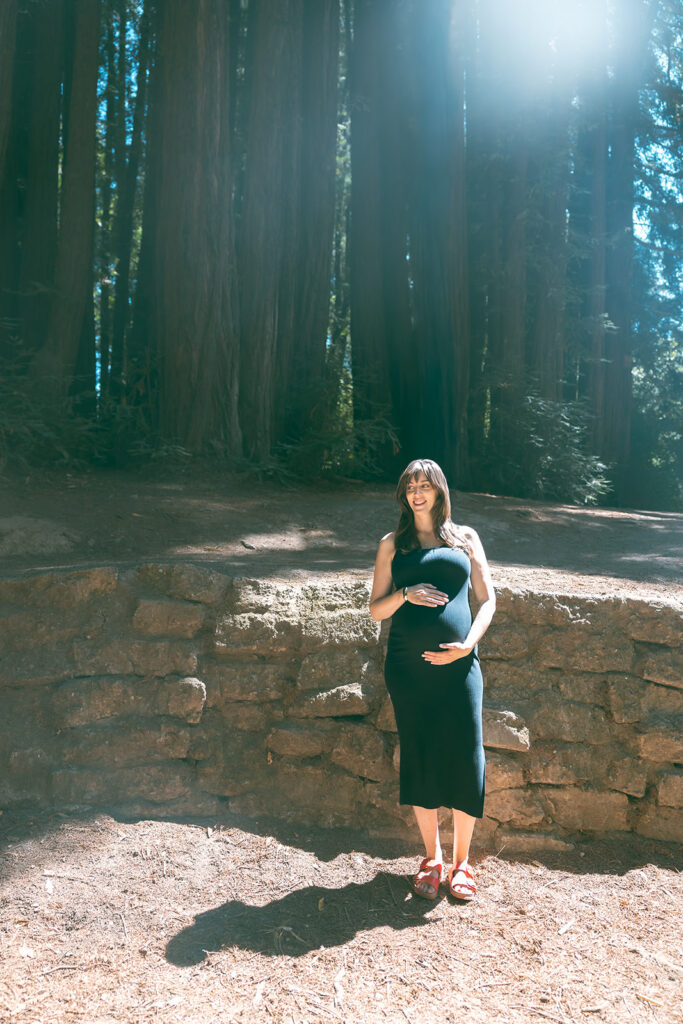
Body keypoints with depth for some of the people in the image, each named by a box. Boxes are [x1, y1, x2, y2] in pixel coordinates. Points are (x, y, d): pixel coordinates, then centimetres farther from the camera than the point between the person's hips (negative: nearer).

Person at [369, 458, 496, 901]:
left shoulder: (465, 538, 11)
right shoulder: (393, 545, 11)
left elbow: (488, 600, 9)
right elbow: (376, 609, 9)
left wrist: (468, 645, -7)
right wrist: (406, 593, -11)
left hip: (458, 665, 0)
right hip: (408, 666, 1)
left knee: (465, 759, -1)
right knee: (419, 760, 6)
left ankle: (461, 861, 19)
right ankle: (432, 858, 24)